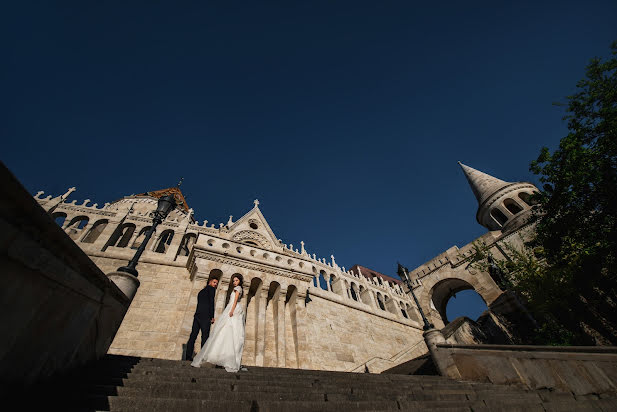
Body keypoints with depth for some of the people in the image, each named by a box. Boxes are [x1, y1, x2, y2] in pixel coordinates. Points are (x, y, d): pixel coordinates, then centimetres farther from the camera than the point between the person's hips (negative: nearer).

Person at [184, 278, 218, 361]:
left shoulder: (201, 291, 26)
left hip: (197, 315, 8)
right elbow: (211, 302, -8)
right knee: (205, 336, -7)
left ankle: (188, 356, 6)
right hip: (205, 316, -8)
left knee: (193, 335, 6)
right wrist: (212, 316, -8)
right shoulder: (211, 289, 2)